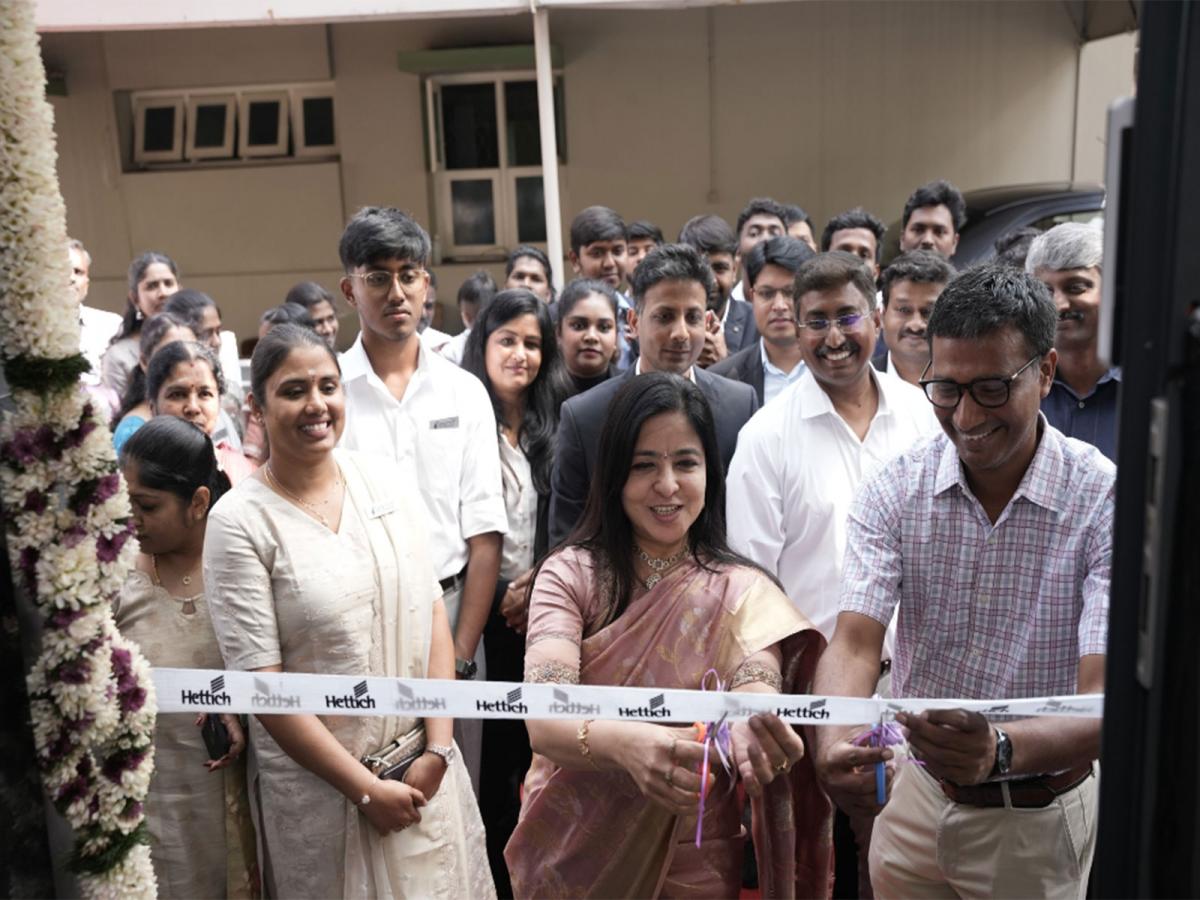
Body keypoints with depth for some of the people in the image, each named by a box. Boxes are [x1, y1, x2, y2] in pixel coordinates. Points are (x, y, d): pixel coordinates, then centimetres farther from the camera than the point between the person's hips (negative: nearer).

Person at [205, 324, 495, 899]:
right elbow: (261, 684, -13)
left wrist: (437, 748, -7)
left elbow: (433, 613, 0)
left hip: (423, 765, 3)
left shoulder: (384, 480, -2)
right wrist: (366, 788, -12)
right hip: (319, 784, -3)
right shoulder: (238, 522, -12)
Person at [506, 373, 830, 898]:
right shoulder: (570, 574, -12)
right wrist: (625, 743, -47)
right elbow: (543, 718, -26)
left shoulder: (742, 592, -8)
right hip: (572, 855, -1)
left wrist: (751, 730, -49)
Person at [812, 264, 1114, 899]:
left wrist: (1002, 750, -45)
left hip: (1038, 819, -2)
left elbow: (1105, 701, -25)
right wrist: (834, 745, -40)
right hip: (914, 798, 2)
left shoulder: (1106, 501, -18)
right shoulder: (894, 490, -11)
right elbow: (855, 645, -19)